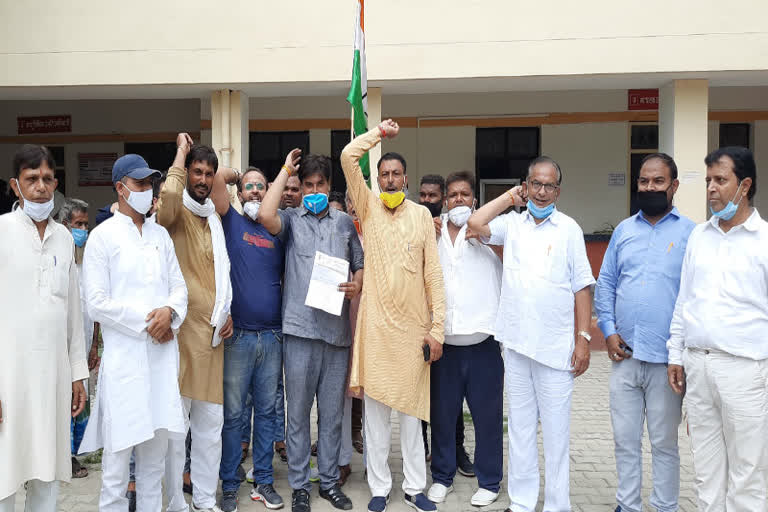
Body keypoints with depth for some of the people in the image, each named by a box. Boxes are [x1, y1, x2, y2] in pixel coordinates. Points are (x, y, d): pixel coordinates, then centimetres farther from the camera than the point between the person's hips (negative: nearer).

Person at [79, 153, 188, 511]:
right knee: (119, 450, -1)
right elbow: (97, 303, -8)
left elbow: (179, 286, 12)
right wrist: (146, 322, -10)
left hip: (162, 353, 5)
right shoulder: (103, 236, -1)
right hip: (124, 356, -4)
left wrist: (169, 311, -9)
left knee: (156, 450, 11)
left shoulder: (160, 234, 14)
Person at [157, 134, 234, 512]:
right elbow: (167, 200, -30)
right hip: (181, 328, -7)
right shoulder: (176, 213, -4)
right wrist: (181, 154, -16)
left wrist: (226, 311, 12)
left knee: (210, 420, 13)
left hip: (212, 330, 7)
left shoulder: (214, 218, 18)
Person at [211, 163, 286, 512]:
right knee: (232, 414, 4)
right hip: (237, 336, -3)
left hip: (272, 336, 3)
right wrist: (237, 176, 11)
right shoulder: (231, 222, 3)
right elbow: (219, 176, -10)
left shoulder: (277, 232, 11)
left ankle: (264, 482, 23)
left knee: (266, 411, 11)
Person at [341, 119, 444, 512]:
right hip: (376, 324, -1)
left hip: (414, 325, 1)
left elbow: (433, 273, 2)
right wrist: (379, 132, 2)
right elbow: (348, 157, -8)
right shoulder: (368, 207, 4)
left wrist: (437, 328, -3)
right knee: (376, 409, 6)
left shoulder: (422, 214, 5)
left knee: (412, 407, 11)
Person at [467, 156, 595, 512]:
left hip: (556, 346, -3)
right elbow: (476, 223, -9)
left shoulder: (569, 229, 1)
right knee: (520, 426, 13)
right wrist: (510, 197, 3)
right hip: (515, 342, 3)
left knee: (555, 430, 4)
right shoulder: (512, 223, 8)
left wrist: (583, 338, -5)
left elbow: (582, 288, 0)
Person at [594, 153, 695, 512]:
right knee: (625, 440, 12)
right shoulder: (623, 230, 9)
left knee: (664, 442, 10)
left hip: (666, 358, -3)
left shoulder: (690, 233, -2)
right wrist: (608, 331, -1)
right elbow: (605, 283, 9)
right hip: (624, 354, 3)